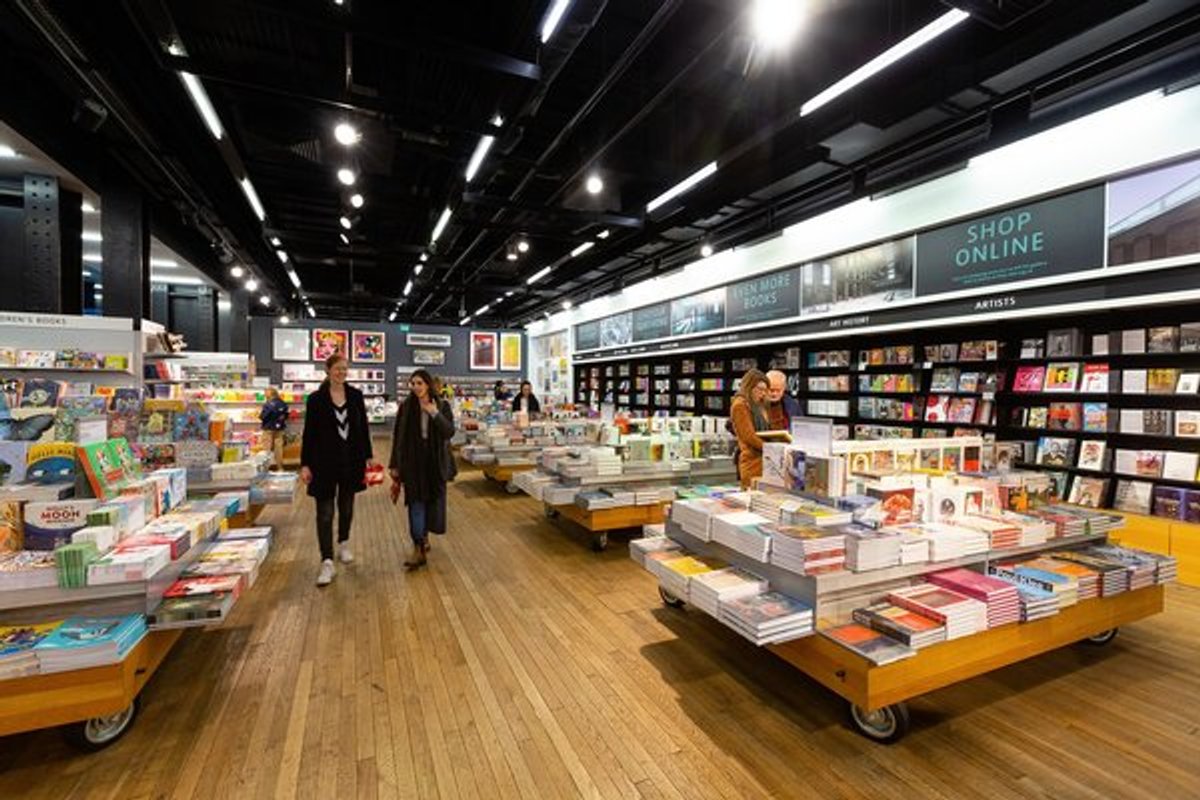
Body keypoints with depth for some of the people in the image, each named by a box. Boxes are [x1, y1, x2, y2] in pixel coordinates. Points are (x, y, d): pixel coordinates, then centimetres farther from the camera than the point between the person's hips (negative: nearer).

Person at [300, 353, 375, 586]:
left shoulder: (356, 395, 3)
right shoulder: (316, 398, -4)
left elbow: (363, 428, 7)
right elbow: (309, 433, -4)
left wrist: (368, 456, 6)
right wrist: (305, 464, -8)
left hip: (351, 461, 3)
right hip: (325, 462, -3)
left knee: (347, 506, 16)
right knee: (325, 513, -3)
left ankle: (343, 545, 37)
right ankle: (327, 563, 1)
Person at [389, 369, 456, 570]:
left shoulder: (442, 406, -2)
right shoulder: (406, 407, -1)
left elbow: (449, 433, -11)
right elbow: (398, 437, 1)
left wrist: (435, 414, -24)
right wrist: (395, 465, 1)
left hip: (435, 462, 1)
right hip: (413, 462, -1)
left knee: (434, 501, 9)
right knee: (416, 504, -3)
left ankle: (424, 537, 34)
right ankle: (419, 549, 2)